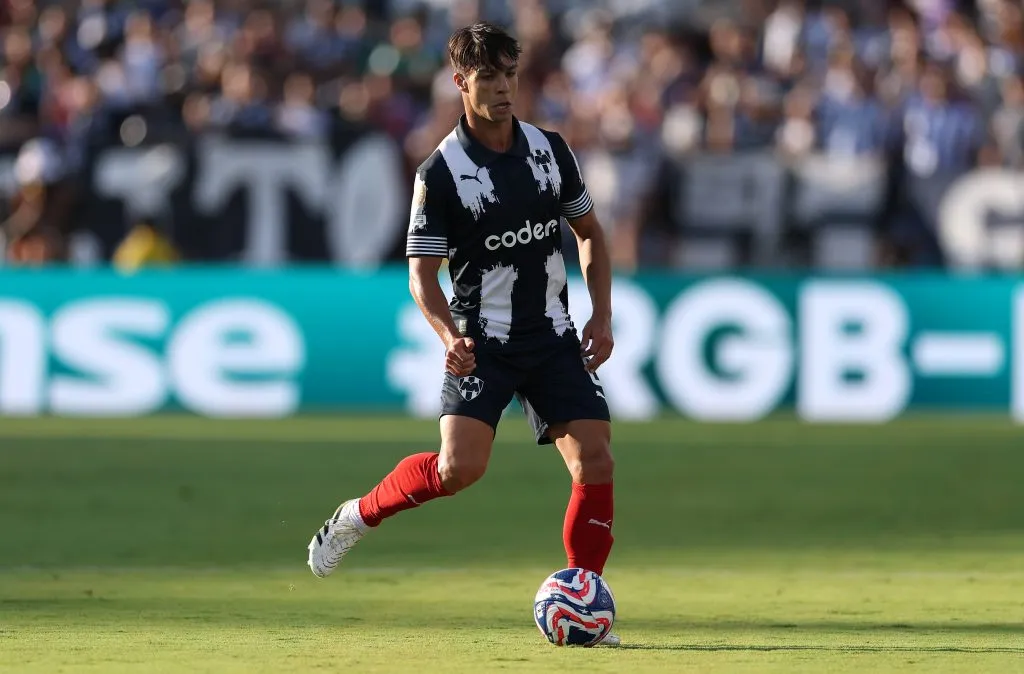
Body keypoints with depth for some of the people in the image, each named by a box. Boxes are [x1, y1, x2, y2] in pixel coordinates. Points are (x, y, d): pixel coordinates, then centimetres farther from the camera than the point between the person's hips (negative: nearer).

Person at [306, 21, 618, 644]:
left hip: (553, 336, 4)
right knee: (460, 466, -21)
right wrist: (450, 336, -25)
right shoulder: (442, 172, -8)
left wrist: (602, 317, 4)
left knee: (596, 462, -9)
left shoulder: (550, 149, 4)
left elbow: (590, 233, 15)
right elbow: (422, 274, -7)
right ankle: (358, 516, 6)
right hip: (483, 343, -4)